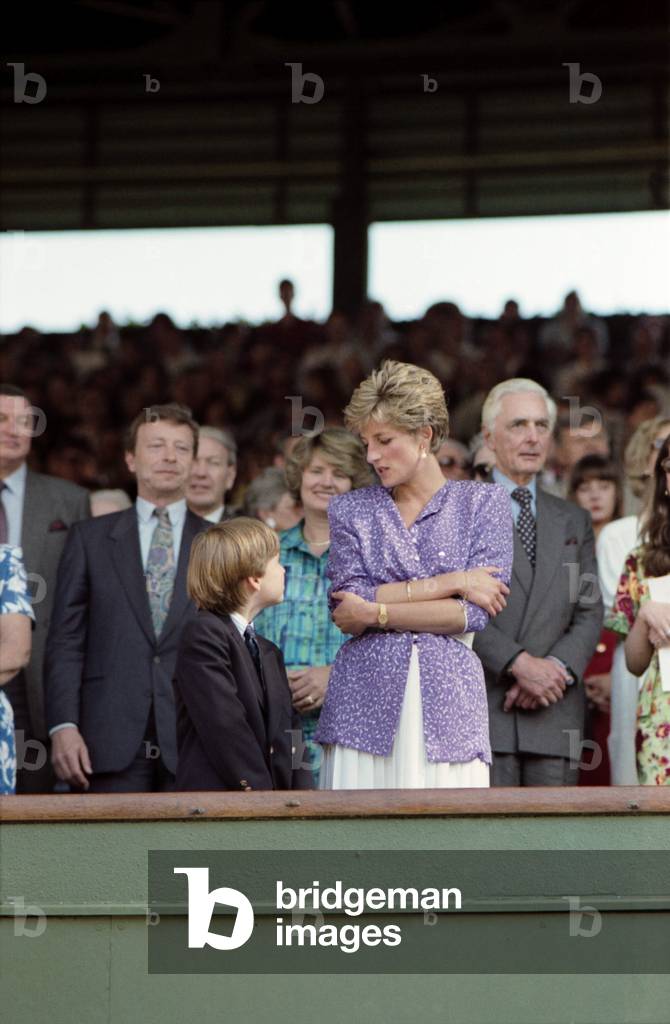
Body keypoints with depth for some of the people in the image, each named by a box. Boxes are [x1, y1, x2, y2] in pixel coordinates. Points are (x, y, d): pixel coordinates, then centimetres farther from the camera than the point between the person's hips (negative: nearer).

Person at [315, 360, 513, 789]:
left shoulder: (484, 503, 6)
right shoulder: (351, 509, 11)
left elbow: (476, 613, -5)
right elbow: (349, 608, -3)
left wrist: (377, 612, -7)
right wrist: (448, 583, -8)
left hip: (449, 704, -1)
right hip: (366, 701, 1)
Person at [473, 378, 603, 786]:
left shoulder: (575, 521, 19)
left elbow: (590, 612, 11)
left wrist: (556, 668, -8)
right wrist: (519, 663, -15)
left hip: (554, 708, 4)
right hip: (482, 705, -4)